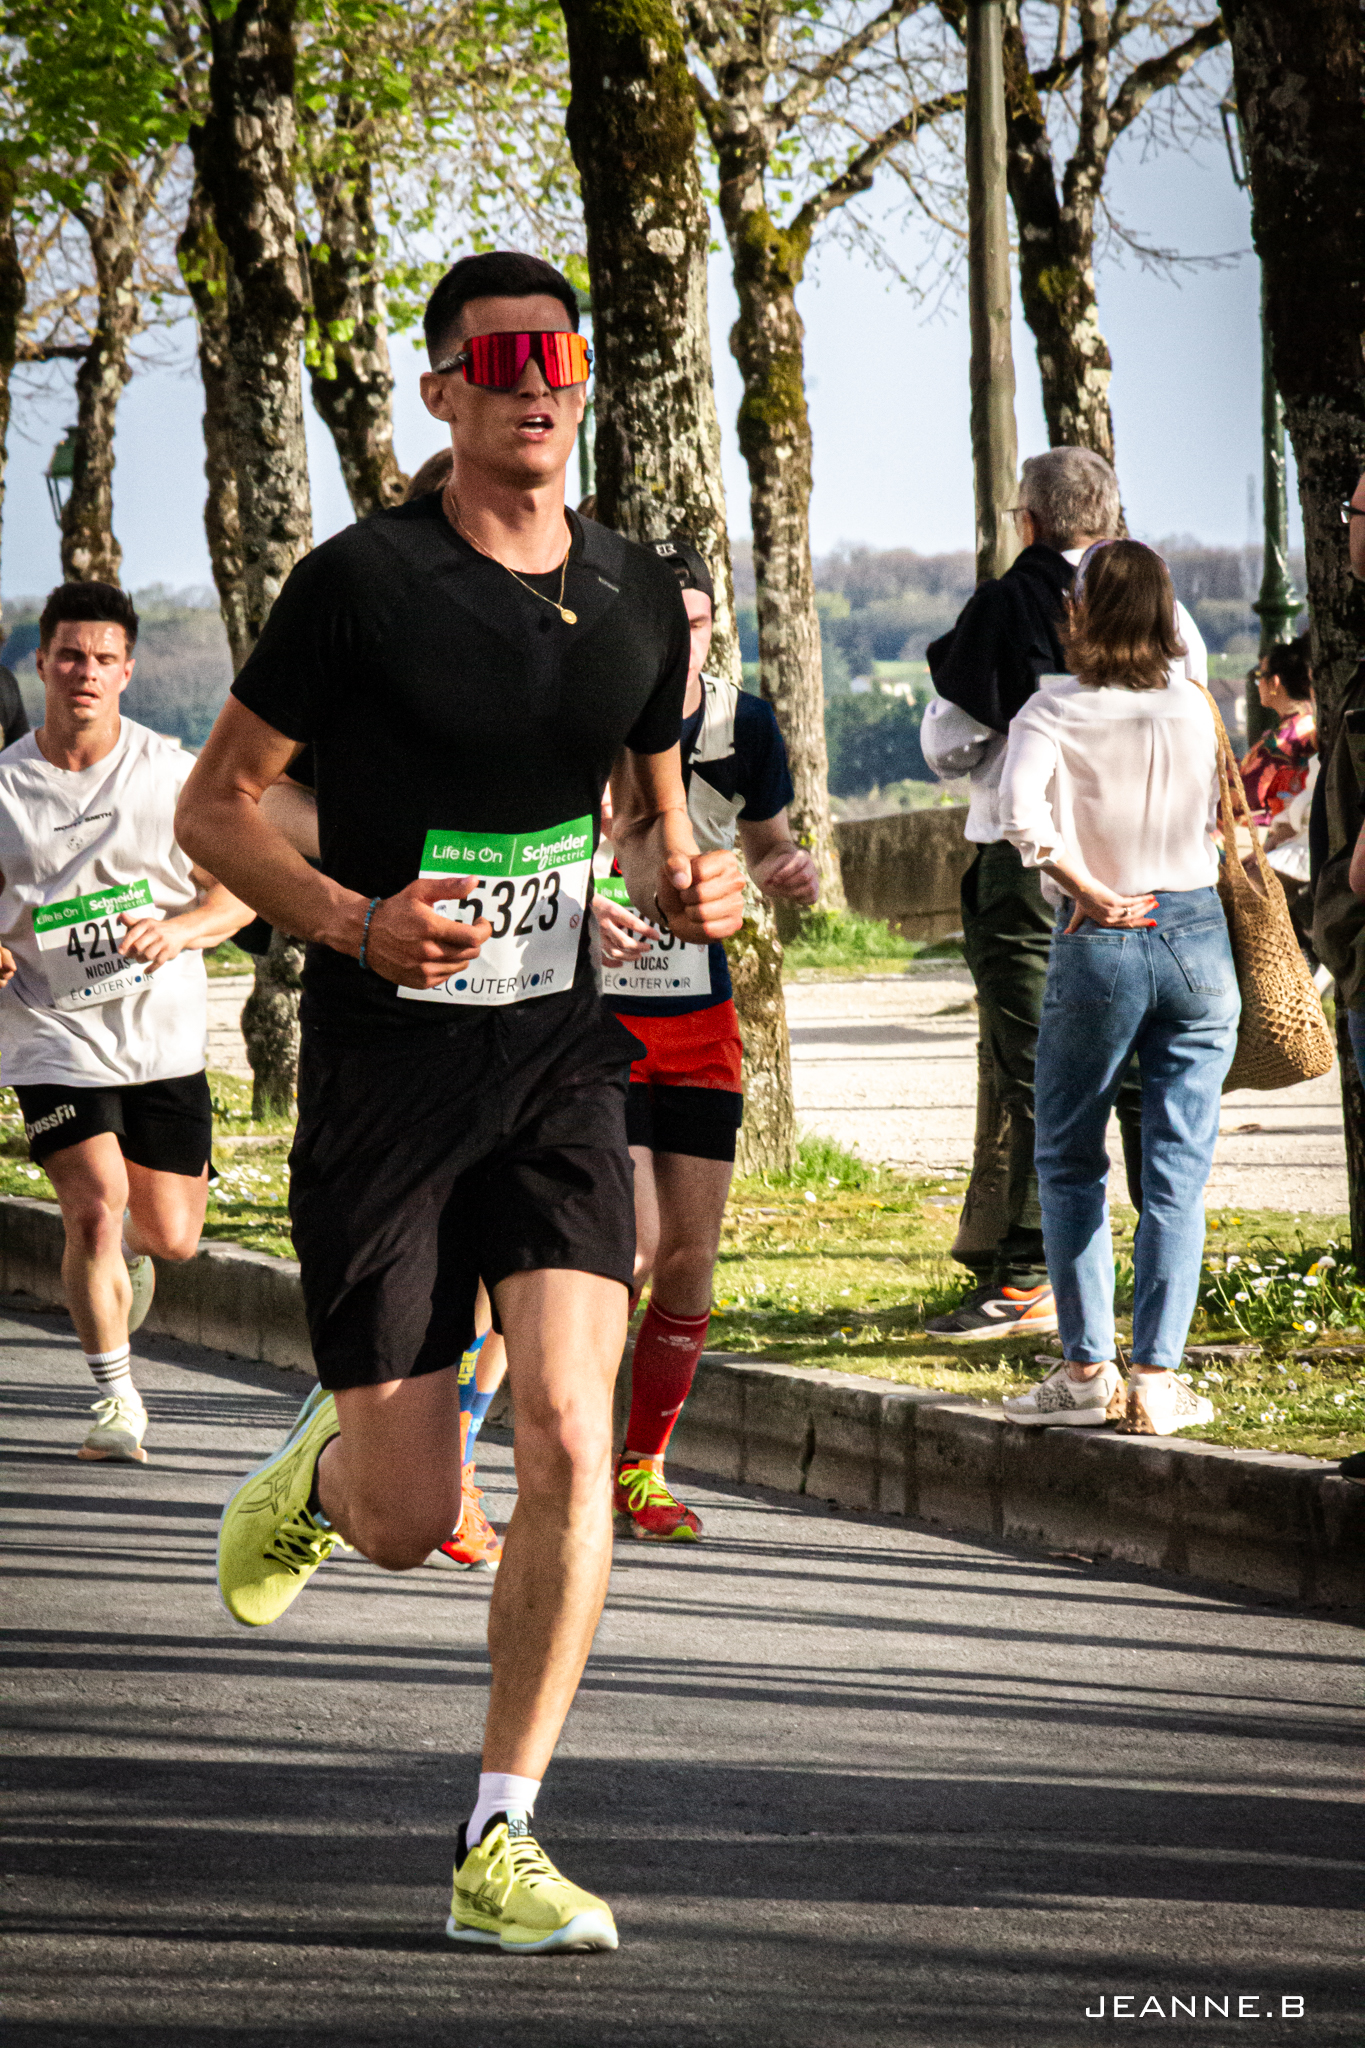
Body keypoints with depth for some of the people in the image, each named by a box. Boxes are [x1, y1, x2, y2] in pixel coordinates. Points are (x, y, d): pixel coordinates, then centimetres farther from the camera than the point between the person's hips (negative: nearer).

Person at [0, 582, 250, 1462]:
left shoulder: (173, 773, -3)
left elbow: (239, 891, -1)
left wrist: (180, 929, -21)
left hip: (163, 1031, 1)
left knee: (171, 1236, 7)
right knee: (96, 1207, -18)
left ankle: (125, 1252, 46)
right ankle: (117, 1401, -2)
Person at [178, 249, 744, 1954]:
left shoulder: (638, 599, 7)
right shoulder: (363, 583, -8)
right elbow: (213, 805, -3)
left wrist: (686, 886, -2)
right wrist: (357, 926, -19)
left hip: (560, 1057, 3)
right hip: (385, 1063, -3)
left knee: (569, 1433, -15)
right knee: (409, 1522, -1)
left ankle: (499, 1843, -5)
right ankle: (317, 1469, 39)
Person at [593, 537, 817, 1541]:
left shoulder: (745, 723, 0)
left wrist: (786, 869, -7)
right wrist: (584, 909, -28)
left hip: (701, 1016, 4)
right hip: (595, 1013, -4)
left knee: (692, 1254, 2)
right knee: (633, 1252, -15)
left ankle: (641, 1470, 17)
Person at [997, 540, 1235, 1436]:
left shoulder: (1055, 709, -6)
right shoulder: (1194, 707, 3)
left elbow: (1020, 810, -21)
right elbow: (1216, 823, 12)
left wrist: (1091, 890, -13)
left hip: (1098, 951, -2)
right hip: (1199, 935, 2)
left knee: (1070, 1162, 12)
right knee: (1178, 1170, 3)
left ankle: (1086, 1367, 8)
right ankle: (1158, 1378, 0)